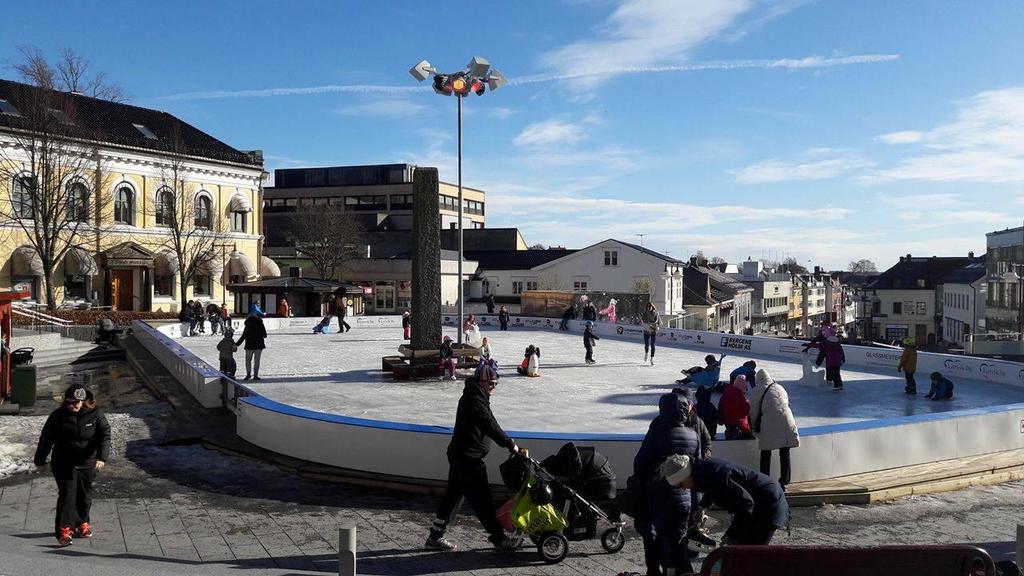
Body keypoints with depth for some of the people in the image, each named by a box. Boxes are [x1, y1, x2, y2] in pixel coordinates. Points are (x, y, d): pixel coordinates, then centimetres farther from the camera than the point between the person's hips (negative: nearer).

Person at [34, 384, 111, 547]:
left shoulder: (95, 414, -8)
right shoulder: (58, 415, -5)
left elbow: (105, 436, -15)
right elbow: (46, 439, 4)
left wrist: (102, 457, -29)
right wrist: (40, 461, 9)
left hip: (87, 463, 1)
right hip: (64, 464, -1)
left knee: (85, 496, 12)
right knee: (67, 495, -10)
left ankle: (82, 523, 32)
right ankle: (64, 530, -7)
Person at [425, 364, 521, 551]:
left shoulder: (476, 397, 15)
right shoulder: (474, 400, -18)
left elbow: (490, 424, 19)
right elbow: (490, 426, -27)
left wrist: (508, 443, 14)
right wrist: (510, 444, -25)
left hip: (459, 456, 11)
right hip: (468, 459, -11)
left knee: (454, 495, 16)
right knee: (482, 500, -2)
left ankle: (435, 536, 22)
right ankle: (498, 538, 6)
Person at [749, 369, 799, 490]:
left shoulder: (757, 390, 8)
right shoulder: (780, 388, 20)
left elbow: (754, 412, 8)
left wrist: (755, 427, 24)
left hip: (768, 425, -3)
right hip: (786, 422, 3)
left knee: (766, 455, 7)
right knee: (785, 454, 11)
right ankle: (784, 481, 12)